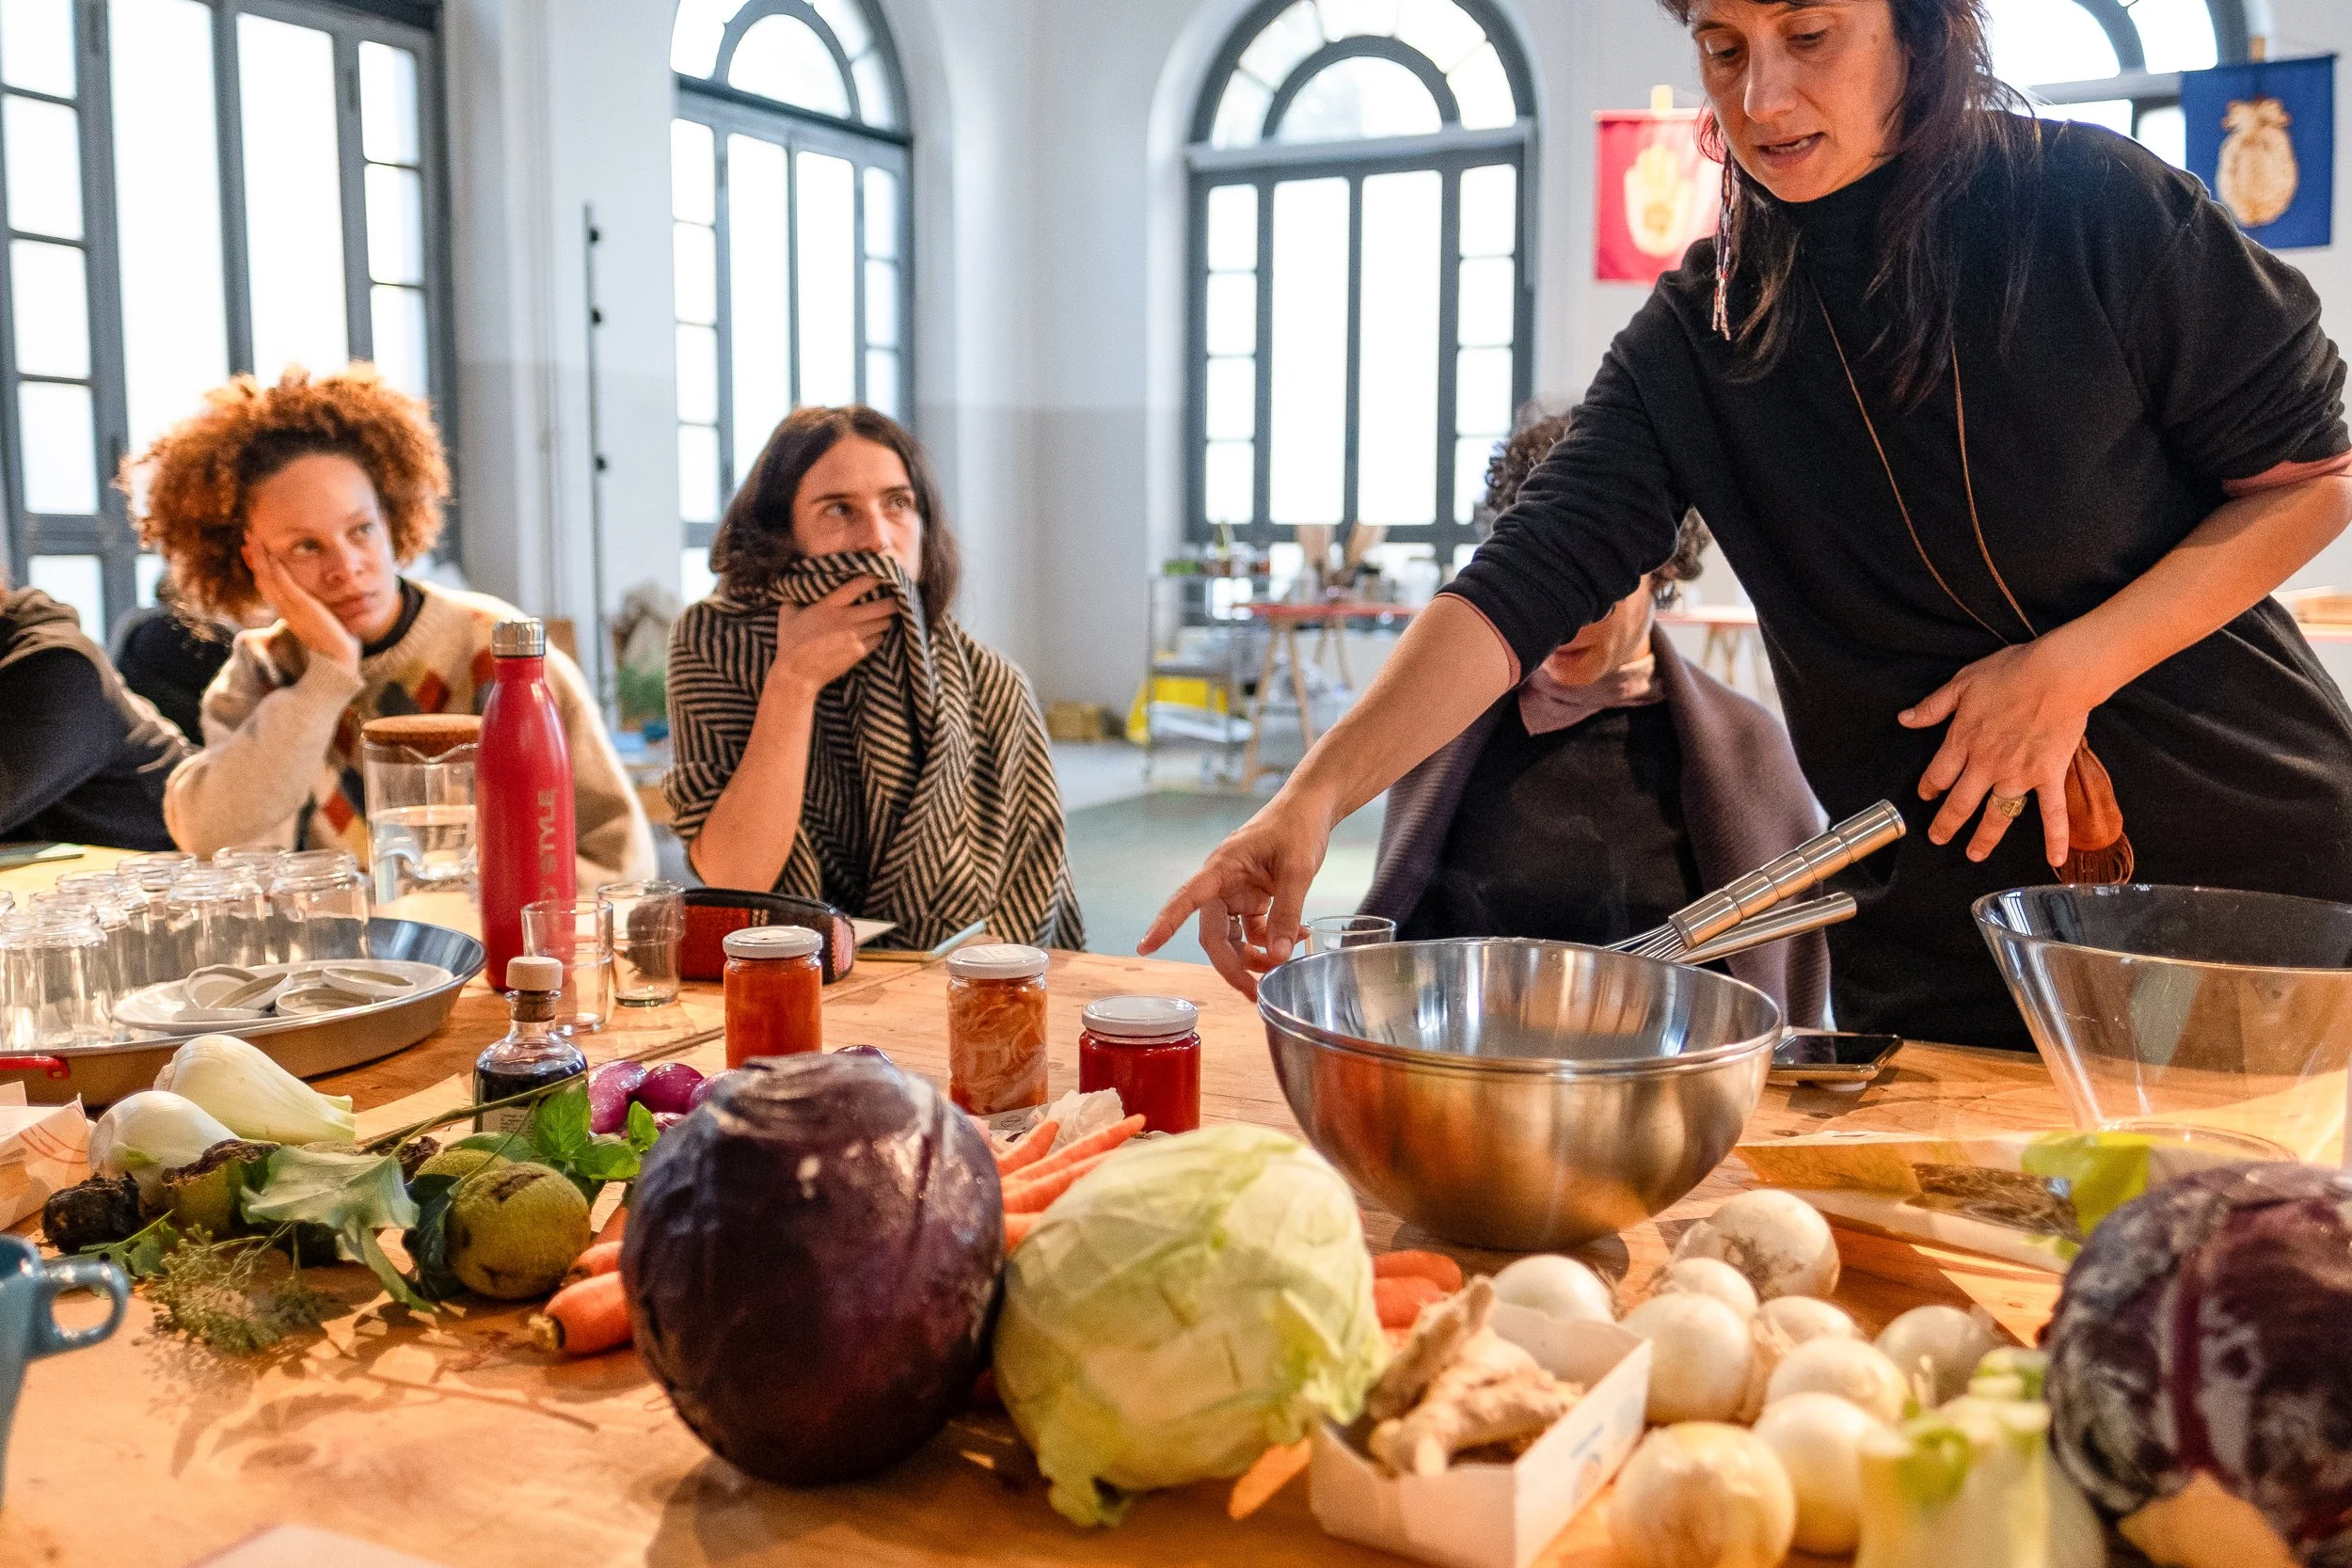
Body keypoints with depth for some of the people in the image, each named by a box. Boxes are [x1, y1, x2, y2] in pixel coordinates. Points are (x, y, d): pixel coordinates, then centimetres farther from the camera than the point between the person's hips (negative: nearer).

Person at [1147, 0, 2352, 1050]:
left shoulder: (2097, 205, -10)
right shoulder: (1697, 339, -5)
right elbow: (1526, 579, -16)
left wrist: (2072, 666, -16)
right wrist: (1318, 791, -30)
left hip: (2248, 860, -1)